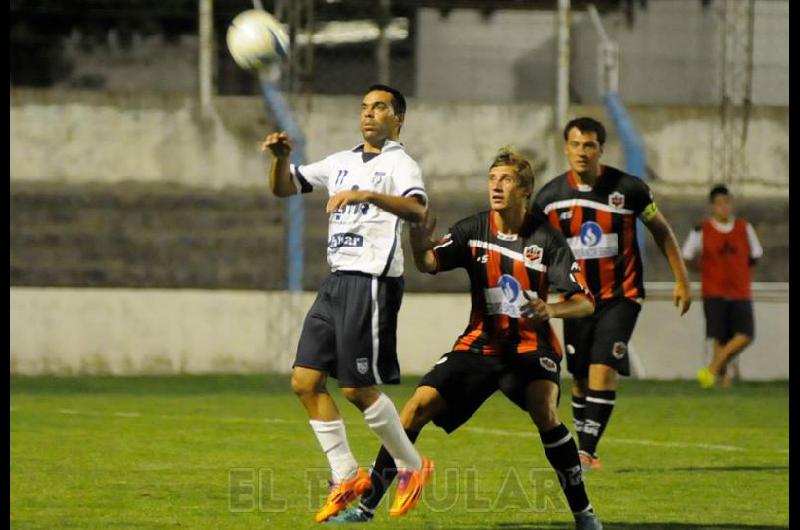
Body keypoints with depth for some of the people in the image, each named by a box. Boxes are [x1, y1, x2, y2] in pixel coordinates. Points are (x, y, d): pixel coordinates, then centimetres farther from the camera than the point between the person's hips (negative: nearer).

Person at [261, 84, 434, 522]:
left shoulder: (399, 164, -5)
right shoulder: (342, 162, 18)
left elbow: (417, 209, -25)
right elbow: (284, 188, 17)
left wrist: (367, 195, -39)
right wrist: (281, 157, -4)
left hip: (373, 283, -8)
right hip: (337, 280, 8)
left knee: (358, 389, -7)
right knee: (305, 381, 2)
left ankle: (412, 466, 11)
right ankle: (346, 478, 10)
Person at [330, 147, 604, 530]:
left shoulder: (546, 240, -8)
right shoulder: (474, 230, -2)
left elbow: (585, 303, -8)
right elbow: (430, 265, -17)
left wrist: (551, 310, -29)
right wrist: (420, 246, -40)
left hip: (530, 347, -2)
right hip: (479, 344, 2)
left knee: (544, 410, -31)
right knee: (418, 406, -11)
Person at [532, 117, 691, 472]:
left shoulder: (628, 188, -9)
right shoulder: (550, 197, -4)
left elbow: (661, 230, 5)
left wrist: (681, 280, 6)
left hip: (621, 296, -2)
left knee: (603, 370, -16)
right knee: (580, 379, 6)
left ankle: (586, 451, -16)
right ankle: (581, 448, 22)